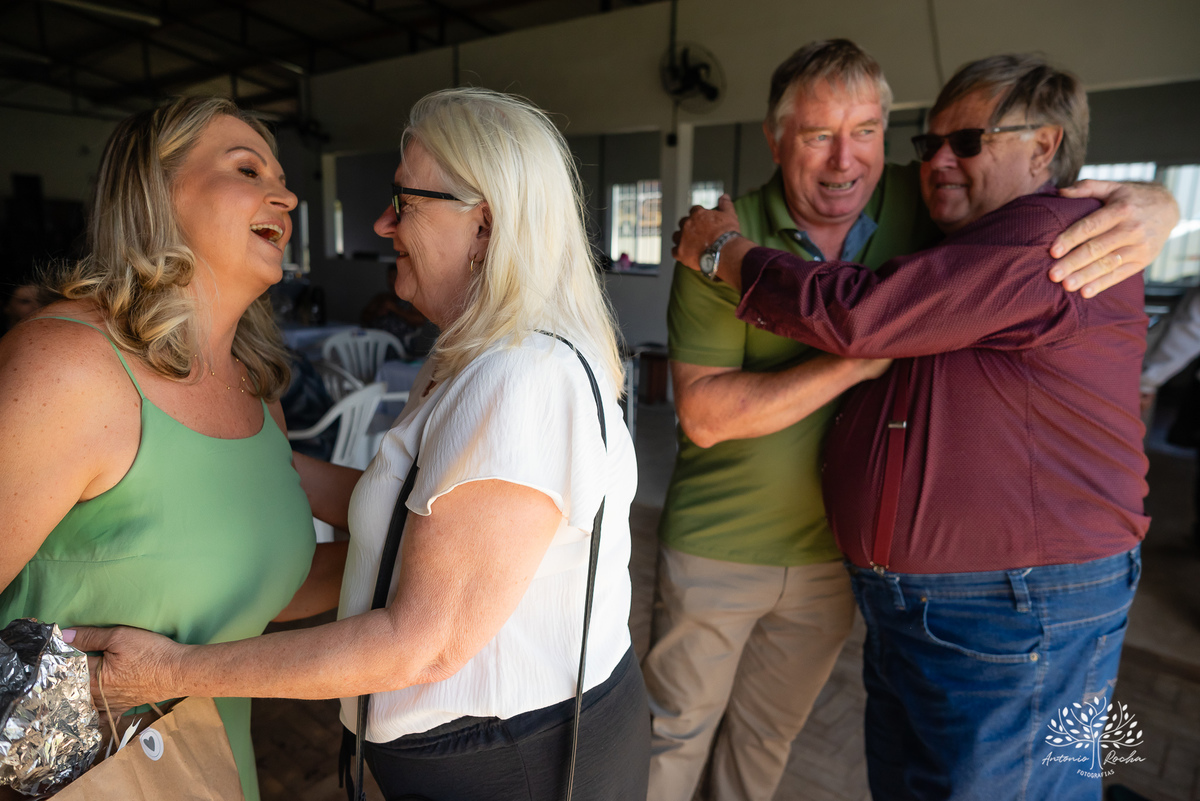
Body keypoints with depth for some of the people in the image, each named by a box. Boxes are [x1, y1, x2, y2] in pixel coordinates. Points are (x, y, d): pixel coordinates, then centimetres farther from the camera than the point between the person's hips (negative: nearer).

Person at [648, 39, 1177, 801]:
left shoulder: (921, 202, -8)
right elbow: (703, 414, -22)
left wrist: (1152, 205, -23)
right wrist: (862, 355, -29)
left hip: (837, 549, 3)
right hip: (718, 546, -2)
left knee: (767, 735, 26)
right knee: (677, 732, 19)